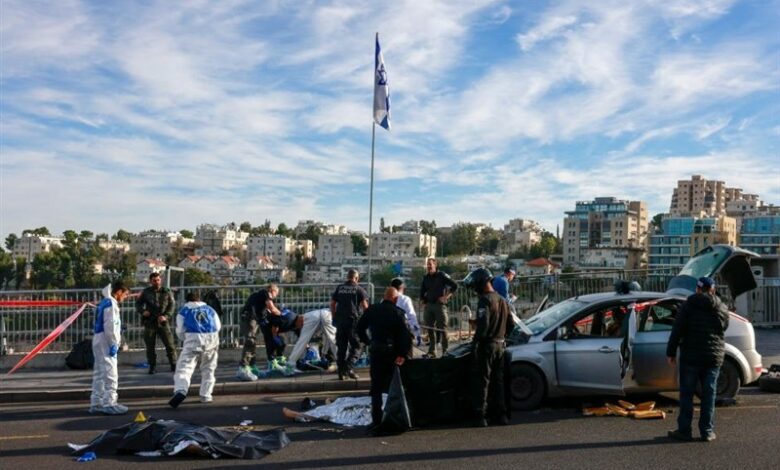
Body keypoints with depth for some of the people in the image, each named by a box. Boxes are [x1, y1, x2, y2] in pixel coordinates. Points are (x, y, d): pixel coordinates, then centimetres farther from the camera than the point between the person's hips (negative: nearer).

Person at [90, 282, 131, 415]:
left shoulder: (104, 302, 17)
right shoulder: (111, 303, -13)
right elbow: (110, 326, -20)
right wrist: (113, 344, -17)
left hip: (98, 341, 10)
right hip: (106, 342, -10)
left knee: (99, 374, 13)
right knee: (110, 373, -7)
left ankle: (96, 403, 18)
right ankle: (109, 404, -6)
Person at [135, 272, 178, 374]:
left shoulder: (167, 292, 5)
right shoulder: (145, 292, 9)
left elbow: (172, 305, 0)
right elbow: (138, 304, 13)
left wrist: (165, 316, -16)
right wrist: (142, 311, -9)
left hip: (163, 322, -1)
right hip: (149, 322, 1)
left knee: (170, 344, -2)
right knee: (150, 346, 4)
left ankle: (173, 365, 8)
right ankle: (152, 366, 16)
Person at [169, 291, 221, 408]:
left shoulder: (183, 310, 18)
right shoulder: (209, 309, 25)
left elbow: (180, 331, 10)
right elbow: (218, 326, 19)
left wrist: (186, 339, 30)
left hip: (193, 338, -3)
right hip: (212, 337, 3)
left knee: (185, 366, -8)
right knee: (208, 368, 19)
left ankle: (180, 391, -32)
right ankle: (205, 395, 18)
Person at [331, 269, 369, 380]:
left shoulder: (339, 288, 10)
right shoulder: (359, 289, -1)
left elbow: (332, 303, 10)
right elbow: (365, 306, -7)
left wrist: (334, 317, 18)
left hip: (340, 321, 4)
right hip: (354, 321, -4)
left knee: (341, 347, 10)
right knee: (356, 346, 3)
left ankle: (341, 372, 10)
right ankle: (349, 367, -15)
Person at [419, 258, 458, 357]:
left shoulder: (442, 275, -3)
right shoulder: (425, 277, 12)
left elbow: (454, 286, -5)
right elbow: (422, 291, 24)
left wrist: (446, 296, -11)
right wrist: (422, 301, 10)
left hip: (439, 305, -5)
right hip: (428, 305, 5)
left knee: (442, 328, -5)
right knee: (430, 329, 6)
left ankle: (445, 350, 1)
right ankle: (432, 351, 12)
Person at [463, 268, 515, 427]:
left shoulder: (485, 300, -16)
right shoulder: (502, 300, 12)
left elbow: (483, 325, -24)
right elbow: (511, 324, 16)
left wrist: (476, 341, -12)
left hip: (486, 346, -8)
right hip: (500, 345, 8)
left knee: (481, 381, -1)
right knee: (498, 381, 14)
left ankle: (480, 416, 1)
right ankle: (500, 414, 18)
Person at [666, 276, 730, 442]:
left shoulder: (688, 305, -6)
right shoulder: (722, 309, 6)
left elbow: (677, 330, -9)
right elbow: (724, 328, 17)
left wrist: (671, 352, -4)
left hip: (691, 356, -3)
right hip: (714, 358, 3)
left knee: (686, 393, 3)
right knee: (709, 394, 8)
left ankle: (684, 430, 5)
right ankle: (707, 432, 11)